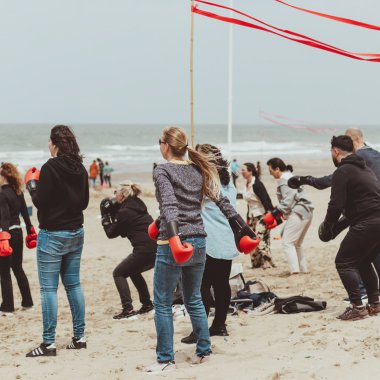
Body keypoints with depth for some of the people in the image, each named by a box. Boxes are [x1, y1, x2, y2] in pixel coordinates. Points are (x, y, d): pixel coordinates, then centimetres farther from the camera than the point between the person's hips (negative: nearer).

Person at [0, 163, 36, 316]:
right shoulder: (18, 192, 8)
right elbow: (25, 213, 14)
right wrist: (30, 232, 21)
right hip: (18, 232, 8)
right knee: (18, 268, 19)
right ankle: (27, 302, 25)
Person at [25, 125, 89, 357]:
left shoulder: (50, 168, -16)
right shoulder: (80, 169, 6)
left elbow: (40, 202, -15)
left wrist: (31, 183, 0)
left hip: (53, 234, -7)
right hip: (76, 233, 7)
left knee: (48, 288, -3)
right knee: (73, 284, 14)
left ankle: (49, 343, -4)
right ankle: (79, 337, 17)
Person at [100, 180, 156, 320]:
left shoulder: (124, 212, -9)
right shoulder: (138, 205, 17)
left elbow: (111, 233, 4)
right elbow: (123, 231, 26)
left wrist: (105, 216, 14)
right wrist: (113, 212, 18)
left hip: (145, 250, -9)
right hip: (157, 247, 9)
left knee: (119, 273, 6)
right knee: (133, 271, 29)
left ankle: (128, 309, -4)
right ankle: (147, 304, 29)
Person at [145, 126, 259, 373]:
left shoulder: (163, 171, -7)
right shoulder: (198, 170, 11)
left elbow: (169, 204, -22)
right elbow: (221, 200, 8)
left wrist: (173, 236, -33)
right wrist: (242, 229, 10)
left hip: (173, 243, -6)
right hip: (198, 243, 6)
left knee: (163, 304, 4)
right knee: (194, 300, 20)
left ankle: (166, 360, 6)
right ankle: (204, 351, 23)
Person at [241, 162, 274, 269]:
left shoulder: (256, 184, -18)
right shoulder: (247, 184, 8)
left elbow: (265, 200, -22)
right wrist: (248, 216, 18)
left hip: (262, 215, -9)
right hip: (253, 215, 9)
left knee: (260, 238, -11)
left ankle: (267, 263, -5)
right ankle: (256, 263, 15)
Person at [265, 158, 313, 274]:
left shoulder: (284, 180, -10)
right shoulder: (290, 177, 21)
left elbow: (287, 201, -19)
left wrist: (274, 213, -17)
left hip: (297, 213, -10)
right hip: (306, 213, 10)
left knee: (287, 243, -11)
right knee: (297, 244, 19)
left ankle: (295, 271, -20)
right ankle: (303, 270, 20)